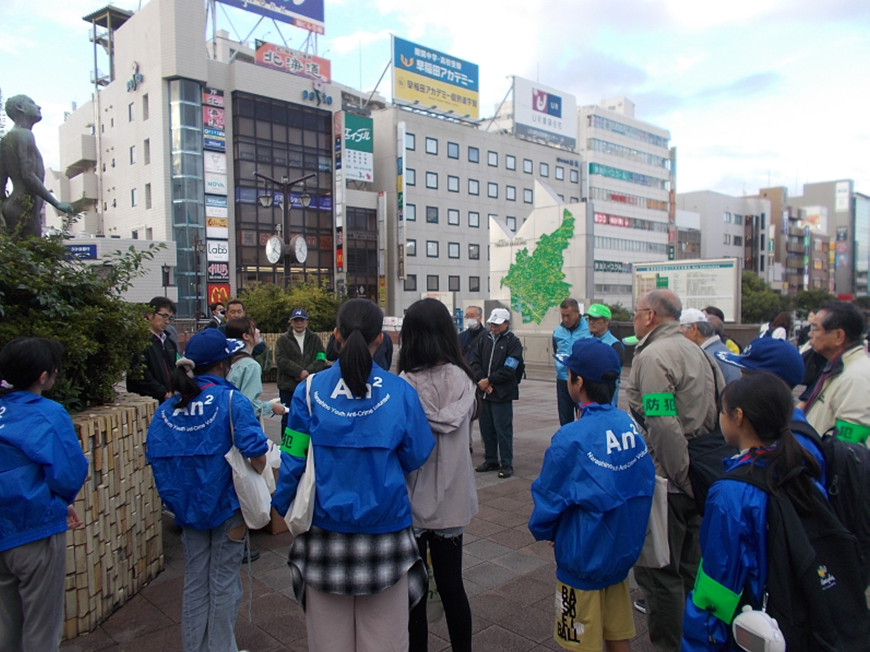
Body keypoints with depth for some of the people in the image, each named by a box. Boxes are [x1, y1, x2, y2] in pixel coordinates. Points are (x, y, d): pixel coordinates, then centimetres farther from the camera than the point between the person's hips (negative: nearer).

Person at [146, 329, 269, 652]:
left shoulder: (168, 407, -2)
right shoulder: (232, 400, -17)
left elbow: (155, 456, 0)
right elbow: (255, 452, -26)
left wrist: (176, 499, 8)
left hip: (188, 506, 5)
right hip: (227, 504, -4)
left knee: (194, 582, 19)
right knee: (224, 583, 12)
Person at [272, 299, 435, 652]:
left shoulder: (310, 390, -9)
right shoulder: (400, 391, -9)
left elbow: (293, 459, -5)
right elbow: (415, 457, -1)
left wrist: (281, 506, 10)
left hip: (326, 527, 1)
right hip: (385, 526, 0)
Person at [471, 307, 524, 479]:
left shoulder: (513, 342, -5)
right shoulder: (484, 339, 10)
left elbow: (508, 370, -13)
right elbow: (476, 362, 7)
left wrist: (489, 380, -12)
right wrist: (481, 380, -8)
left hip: (502, 394, -5)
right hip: (484, 392, 5)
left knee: (503, 430, -2)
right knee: (486, 429, 12)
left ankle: (506, 465, 8)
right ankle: (491, 461, 25)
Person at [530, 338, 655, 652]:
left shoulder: (572, 438, -25)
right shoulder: (630, 426, -7)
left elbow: (548, 497, -16)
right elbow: (645, 484, 3)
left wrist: (544, 531, 4)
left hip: (584, 558, -6)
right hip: (623, 552, 6)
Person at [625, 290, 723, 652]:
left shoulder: (653, 357, -17)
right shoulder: (696, 351, 12)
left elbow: (664, 428, -25)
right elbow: (720, 412, 14)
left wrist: (682, 476, -18)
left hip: (666, 483, -9)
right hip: (698, 480, 10)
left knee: (659, 573, 4)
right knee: (688, 567, 22)